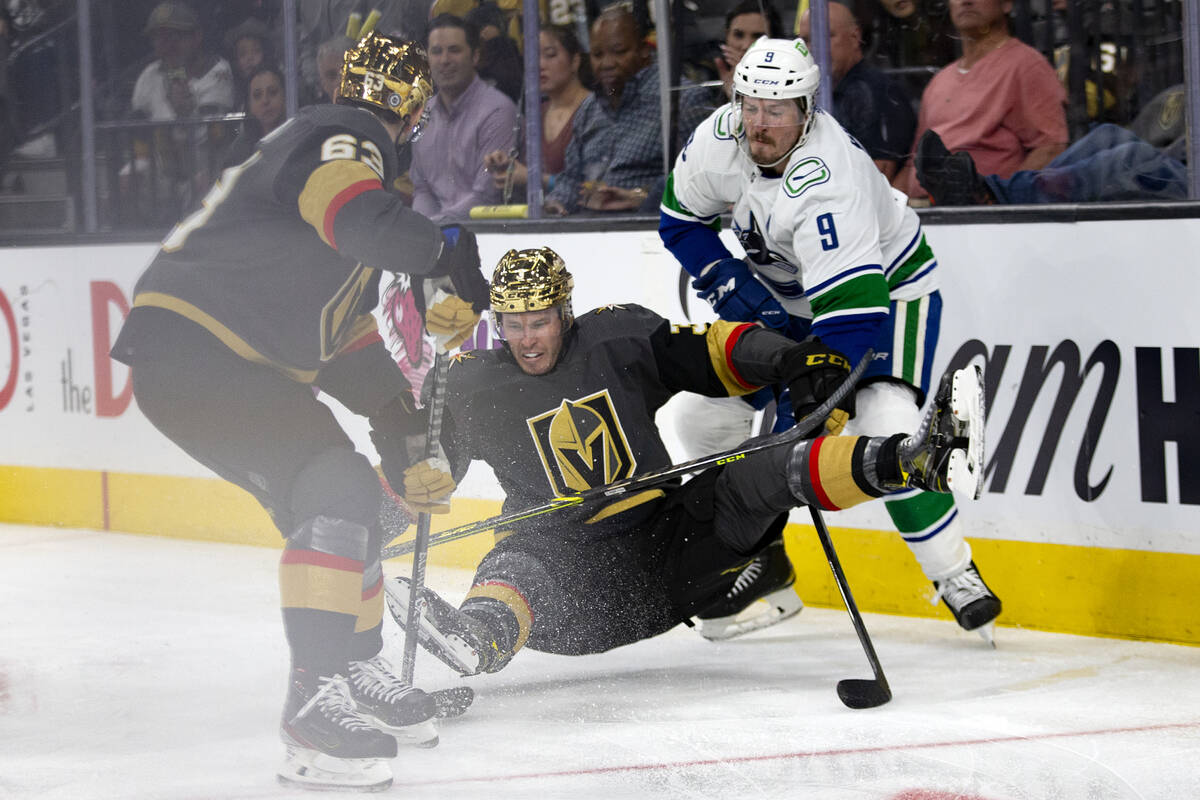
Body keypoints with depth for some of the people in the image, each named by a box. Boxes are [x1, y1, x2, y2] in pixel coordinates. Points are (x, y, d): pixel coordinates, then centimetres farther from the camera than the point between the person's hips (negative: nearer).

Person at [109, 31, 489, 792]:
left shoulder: (350, 149, 25)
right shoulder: (339, 138, -9)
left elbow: (338, 315, 29)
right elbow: (358, 217, -33)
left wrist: (392, 404, 24)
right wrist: (450, 250, -20)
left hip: (243, 361, 11)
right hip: (190, 349, -11)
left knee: (349, 493, 17)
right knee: (339, 493, -21)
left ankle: (359, 670, 32)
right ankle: (319, 703, -26)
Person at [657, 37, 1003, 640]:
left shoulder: (826, 179, -37)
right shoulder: (721, 138, -17)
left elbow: (850, 303, -42)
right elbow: (681, 215, 2)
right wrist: (727, 280, -11)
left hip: (887, 287, -7)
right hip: (784, 294, 7)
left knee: (885, 431, -27)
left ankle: (955, 575, -11)